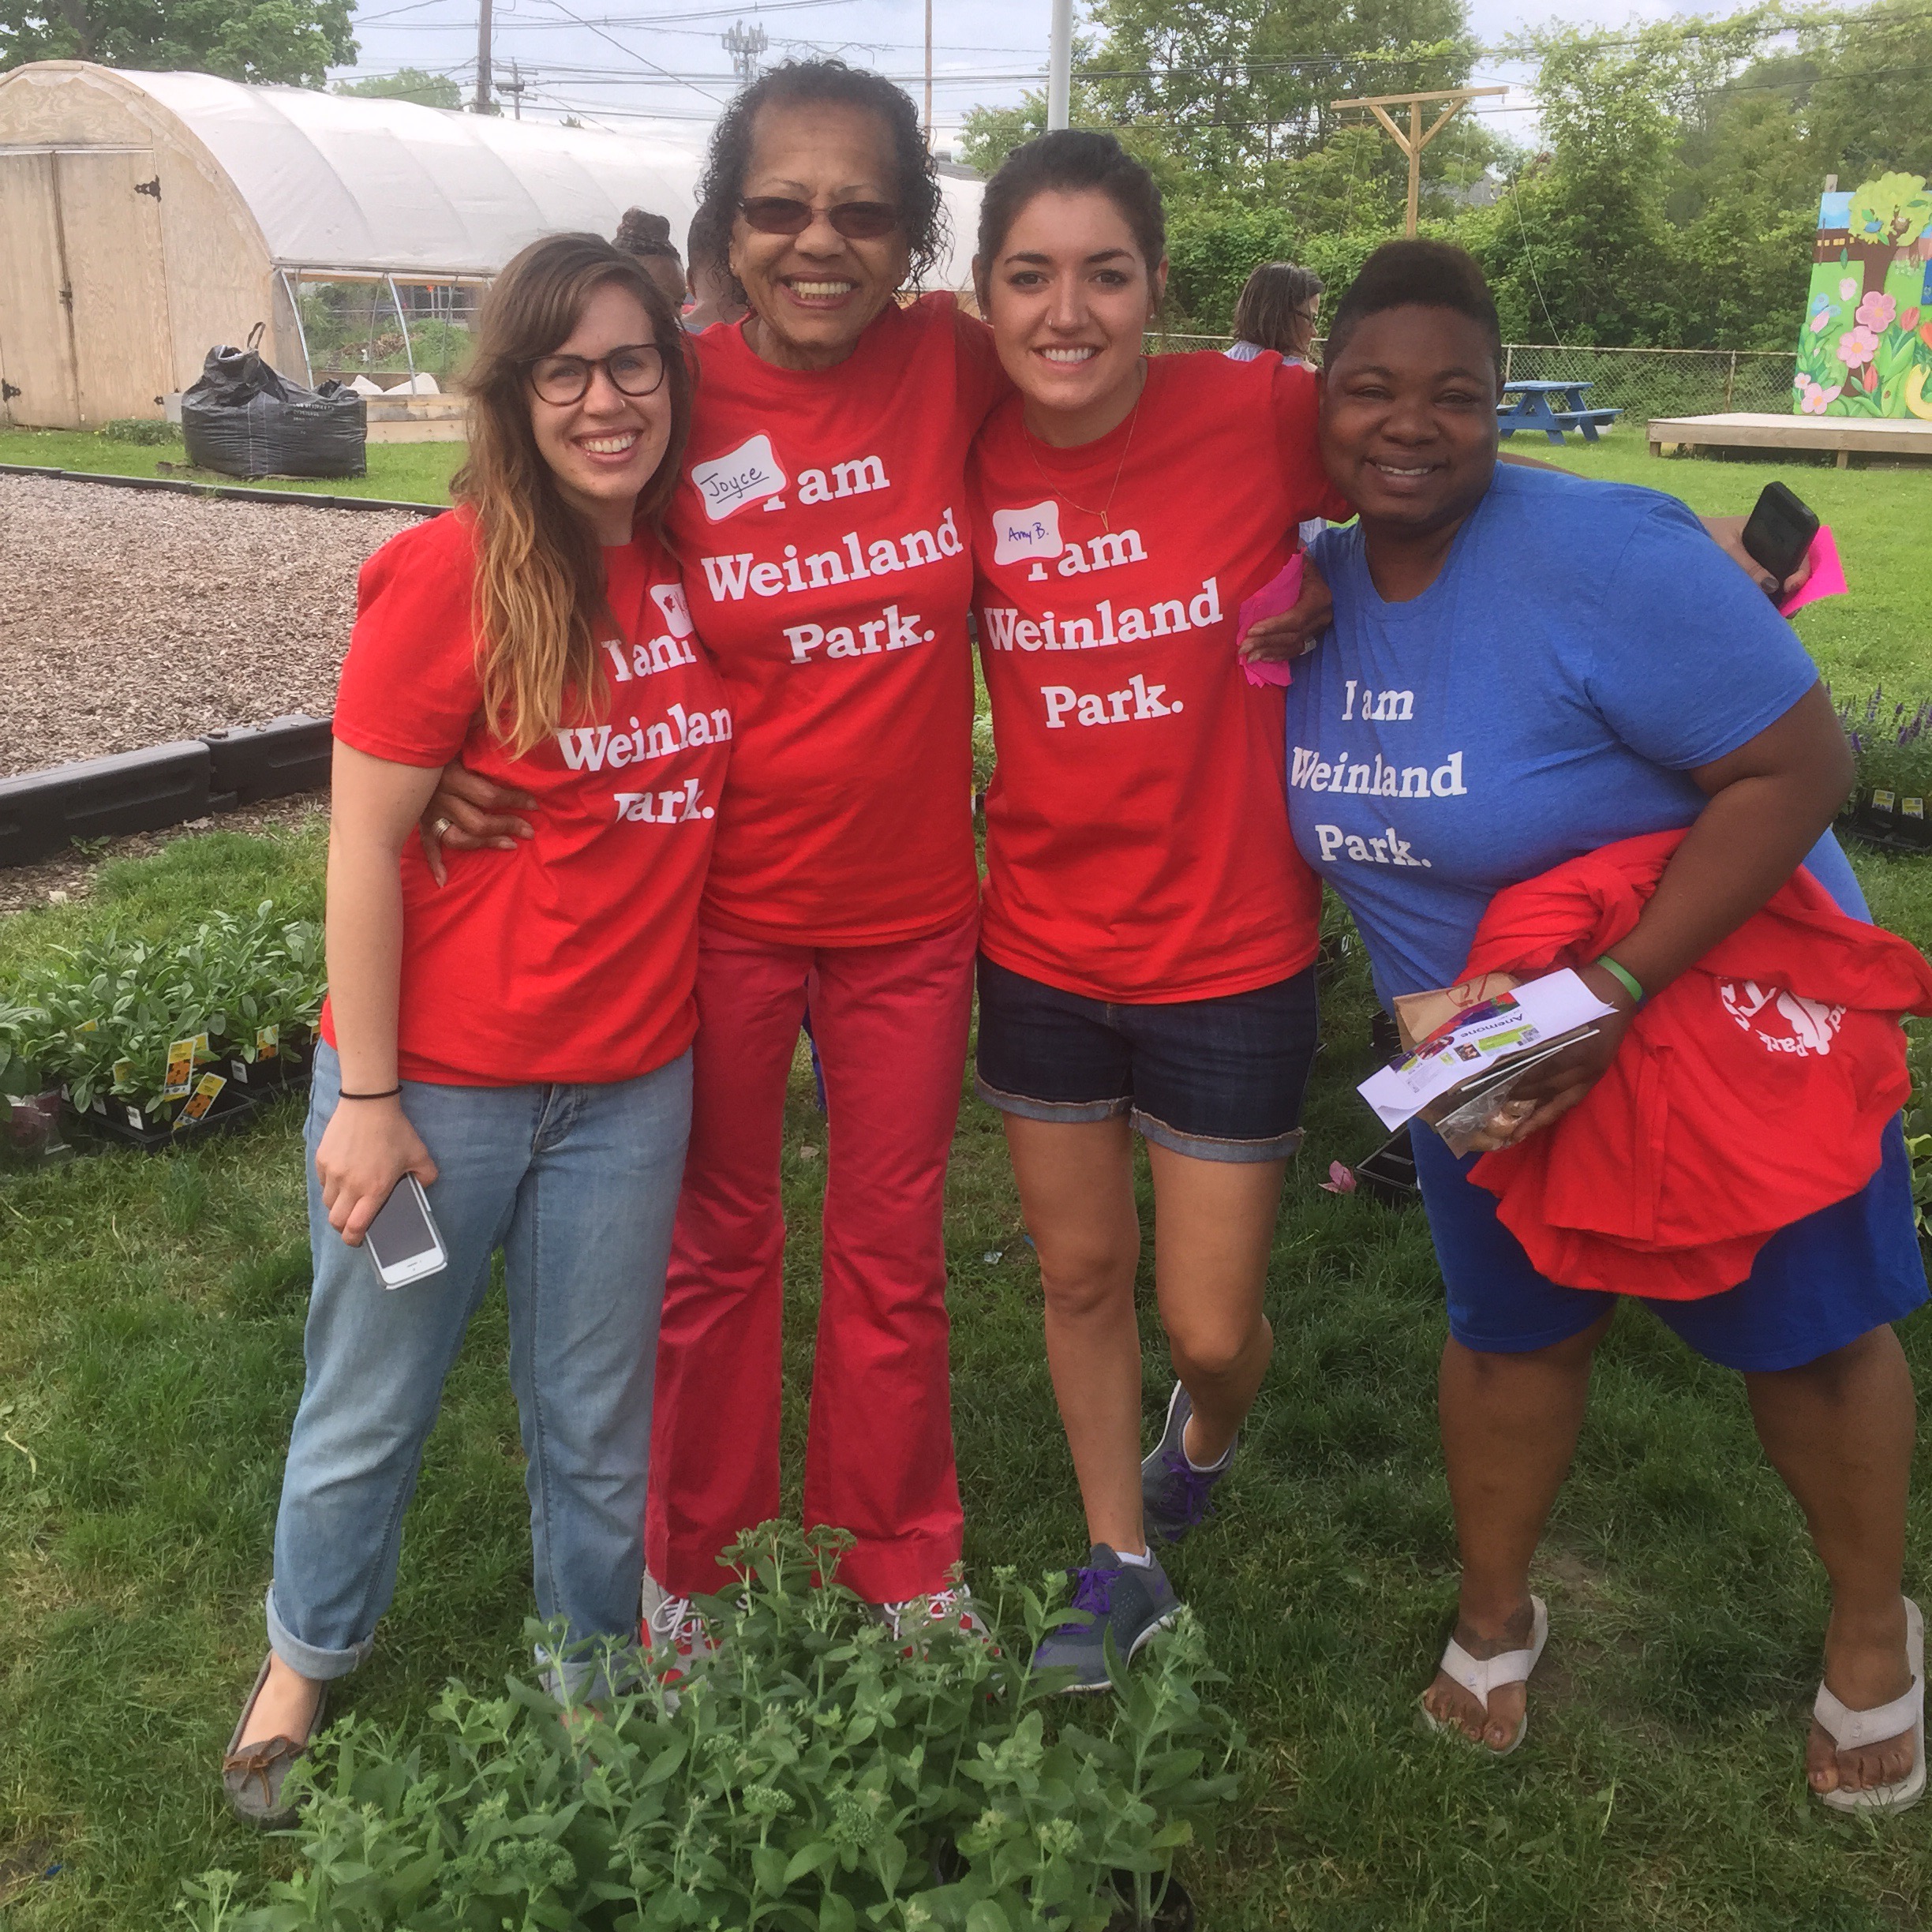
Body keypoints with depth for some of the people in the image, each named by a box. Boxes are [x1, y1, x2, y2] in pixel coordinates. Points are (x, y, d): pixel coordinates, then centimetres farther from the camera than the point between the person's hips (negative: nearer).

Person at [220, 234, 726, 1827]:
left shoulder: (692, 562, 0)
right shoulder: (449, 575, -15)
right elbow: (364, 844, -13)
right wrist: (366, 1097, -12)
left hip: (632, 1085, 4)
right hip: (439, 1082, -3)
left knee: (598, 1420, 18)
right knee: (371, 1409, 16)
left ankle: (593, 1666, 42)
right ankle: (308, 1659, 44)